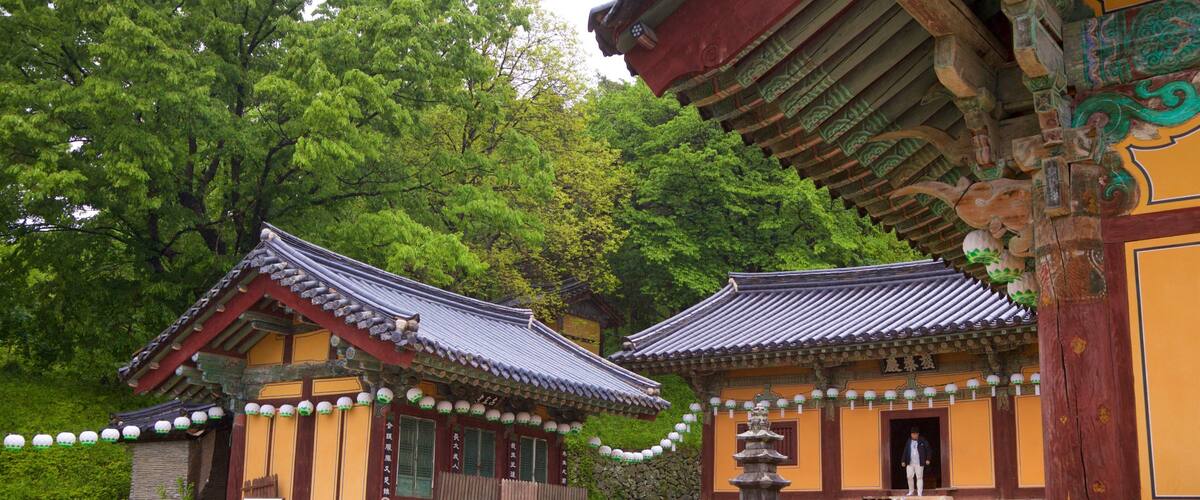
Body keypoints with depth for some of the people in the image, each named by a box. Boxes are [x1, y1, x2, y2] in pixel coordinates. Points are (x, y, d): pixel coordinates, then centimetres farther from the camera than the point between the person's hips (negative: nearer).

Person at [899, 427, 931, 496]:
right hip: (910, 463, 3)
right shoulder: (908, 442, 9)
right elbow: (905, 452, 11)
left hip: (919, 463, -3)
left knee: (919, 477, -1)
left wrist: (927, 459, -4)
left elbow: (928, 450, 3)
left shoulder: (922, 441, 1)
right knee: (909, 477, 1)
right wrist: (903, 461, 6)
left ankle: (919, 493, 2)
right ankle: (911, 491, 17)